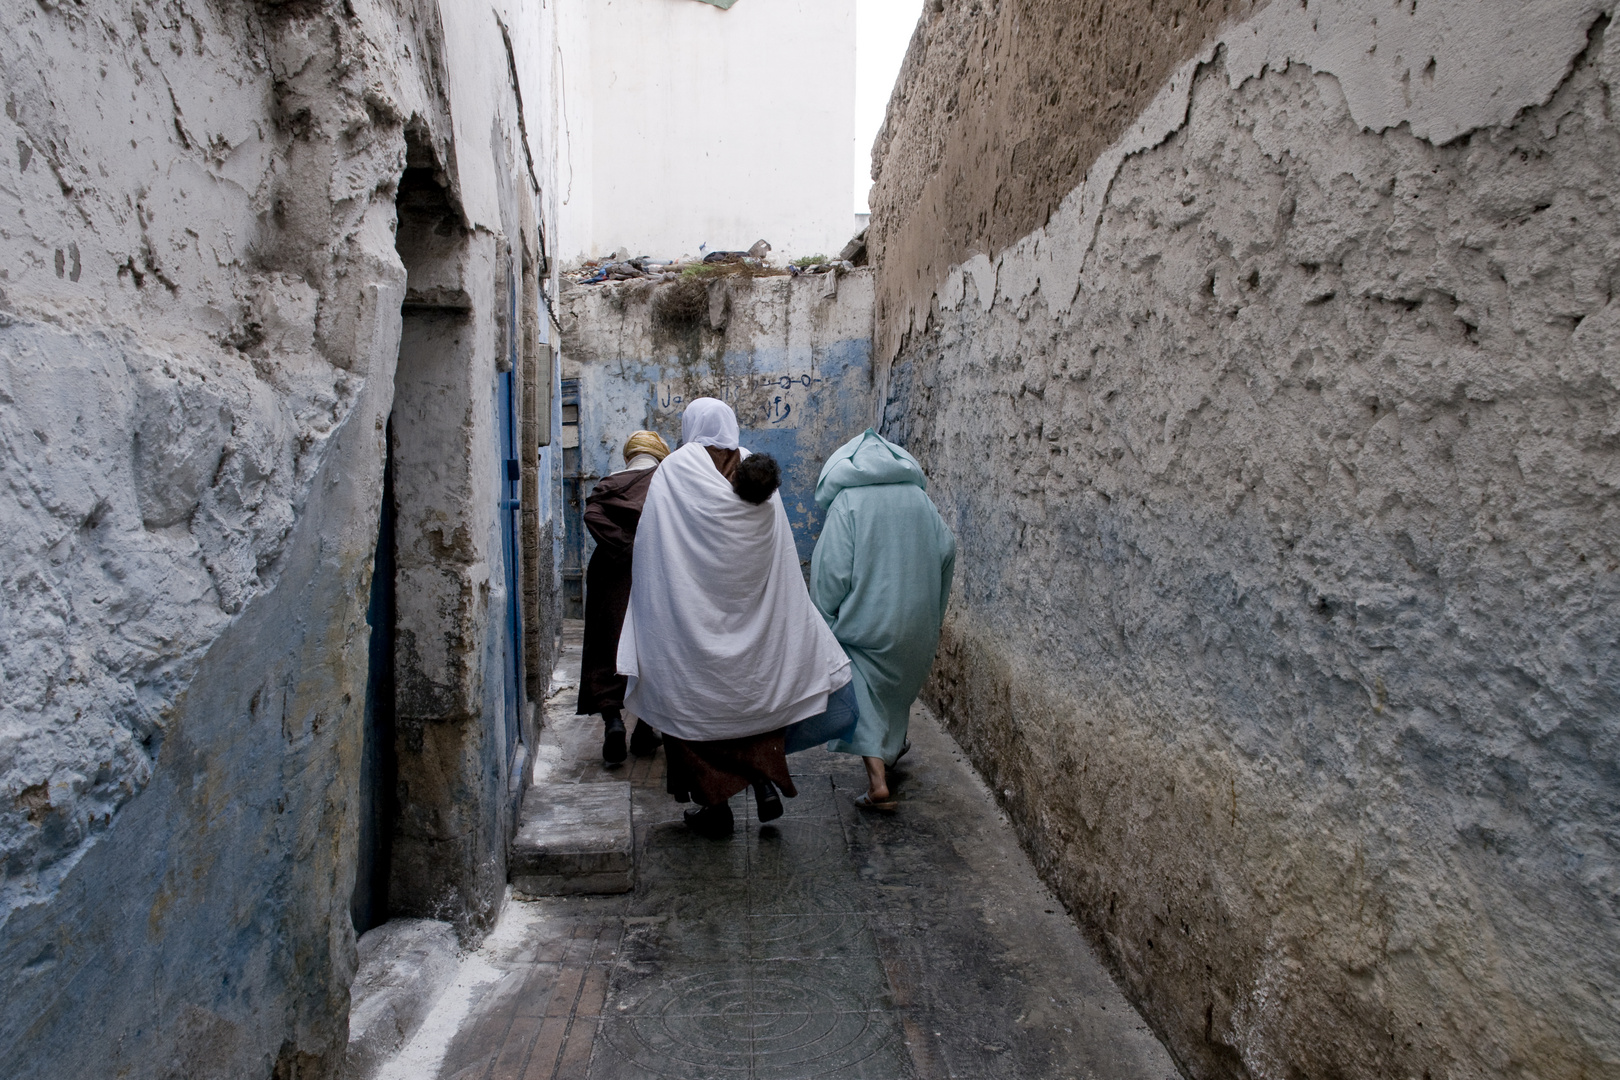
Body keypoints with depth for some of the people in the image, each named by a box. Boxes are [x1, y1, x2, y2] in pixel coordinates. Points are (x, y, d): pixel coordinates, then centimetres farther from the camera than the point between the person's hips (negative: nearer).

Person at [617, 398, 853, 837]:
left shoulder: (672, 472, -6)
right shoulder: (760, 474, 3)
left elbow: (648, 548, -6)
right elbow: (782, 565, 5)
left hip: (689, 616, -3)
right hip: (752, 617, 3)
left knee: (694, 700, 9)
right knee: (759, 690, 18)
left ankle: (712, 803, 14)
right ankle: (767, 778, 7)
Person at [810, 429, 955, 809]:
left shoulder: (847, 503, -10)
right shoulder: (920, 497, 5)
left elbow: (831, 571, -14)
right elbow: (946, 551, 6)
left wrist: (824, 623, -3)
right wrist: (932, 616, 16)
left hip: (867, 619, -5)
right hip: (916, 620, 5)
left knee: (863, 695, 2)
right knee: (899, 687, 25)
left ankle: (878, 781, -8)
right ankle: (893, 747, 45)